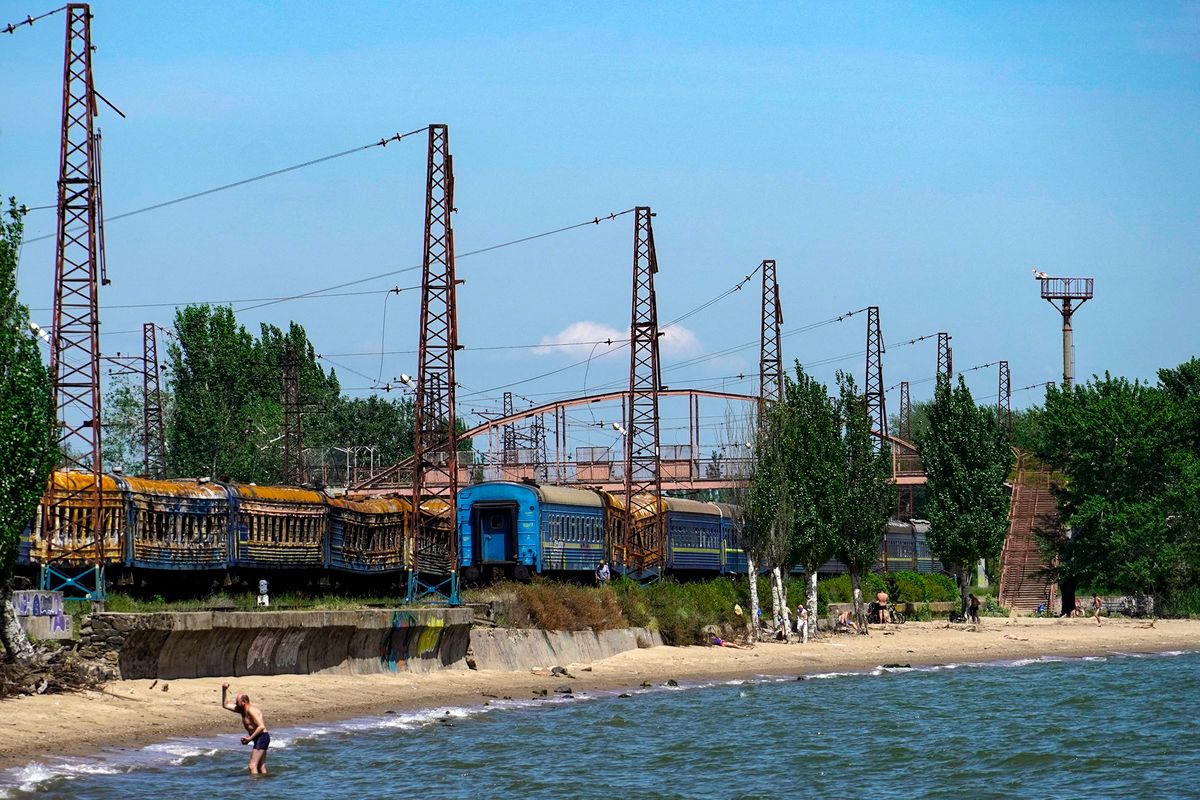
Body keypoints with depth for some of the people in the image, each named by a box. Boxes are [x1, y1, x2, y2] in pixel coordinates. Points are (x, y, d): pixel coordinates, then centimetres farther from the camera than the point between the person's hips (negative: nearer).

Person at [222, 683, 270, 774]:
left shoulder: (251, 710, -18)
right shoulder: (242, 709, 11)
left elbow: (261, 726, -25)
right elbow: (225, 705, 18)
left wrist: (250, 738, -23)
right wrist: (224, 690, 7)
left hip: (262, 737, -10)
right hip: (258, 739, 10)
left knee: (253, 766, -15)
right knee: (261, 767, 10)